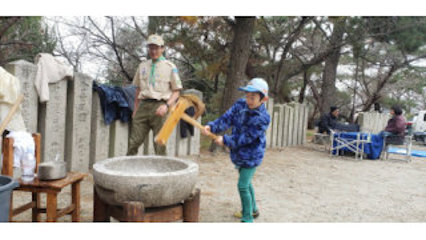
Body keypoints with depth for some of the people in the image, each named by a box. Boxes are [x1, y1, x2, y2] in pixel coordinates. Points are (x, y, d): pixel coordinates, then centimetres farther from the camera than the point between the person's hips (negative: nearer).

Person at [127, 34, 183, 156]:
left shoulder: (170, 67, 4)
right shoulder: (143, 66, 17)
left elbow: (176, 91, 3)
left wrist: (166, 105, -12)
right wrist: (135, 109, 15)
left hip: (159, 107, -3)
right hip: (143, 106, 4)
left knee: (160, 145, -1)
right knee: (134, 142, 0)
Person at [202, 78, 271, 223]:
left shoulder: (262, 118, -24)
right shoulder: (240, 105, -6)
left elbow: (245, 138, -24)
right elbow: (226, 119, -12)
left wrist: (225, 140, -22)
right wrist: (211, 127, -28)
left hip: (251, 155, -7)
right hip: (240, 153, 8)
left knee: (243, 185, -10)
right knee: (246, 183, 23)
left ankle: (247, 218, 6)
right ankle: (253, 209, 45)